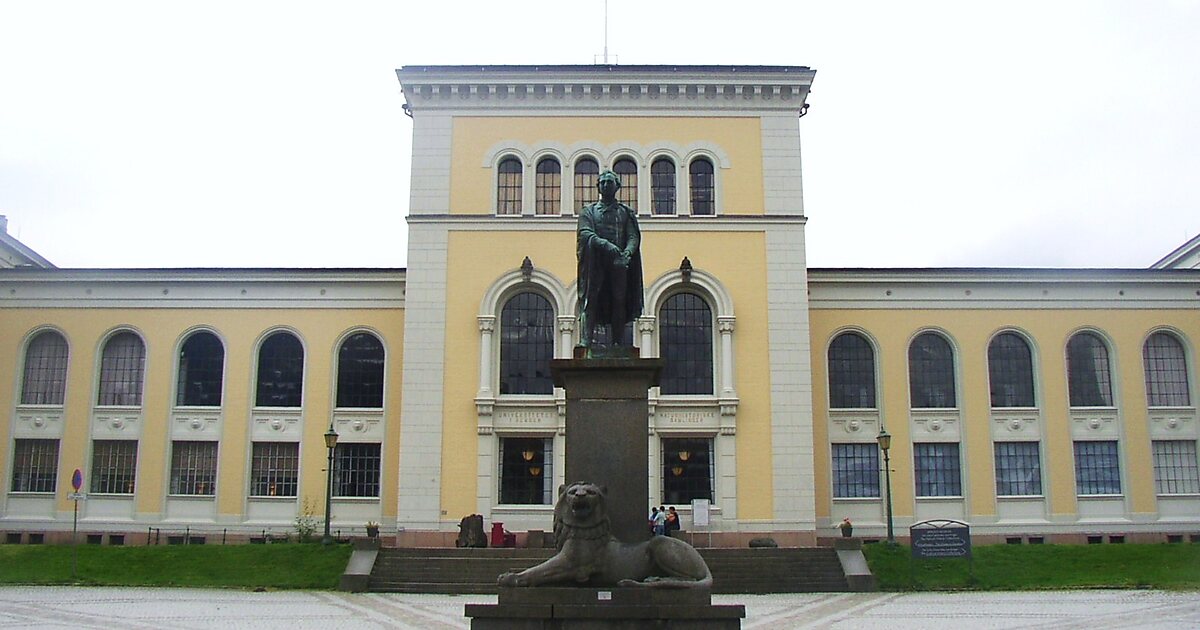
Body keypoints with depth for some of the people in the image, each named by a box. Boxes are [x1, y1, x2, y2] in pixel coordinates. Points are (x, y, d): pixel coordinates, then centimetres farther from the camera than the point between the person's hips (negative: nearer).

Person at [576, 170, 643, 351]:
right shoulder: (589, 211, 16)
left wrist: (627, 252, -16)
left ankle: (619, 343, -4)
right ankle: (585, 342, -18)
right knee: (590, 300, -12)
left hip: (619, 263, 2)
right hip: (595, 263, -2)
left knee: (619, 302, -3)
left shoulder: (626, 212, 20)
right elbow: (585, 233, -2)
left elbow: (634, 236, 7)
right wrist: (606, 245, -21)